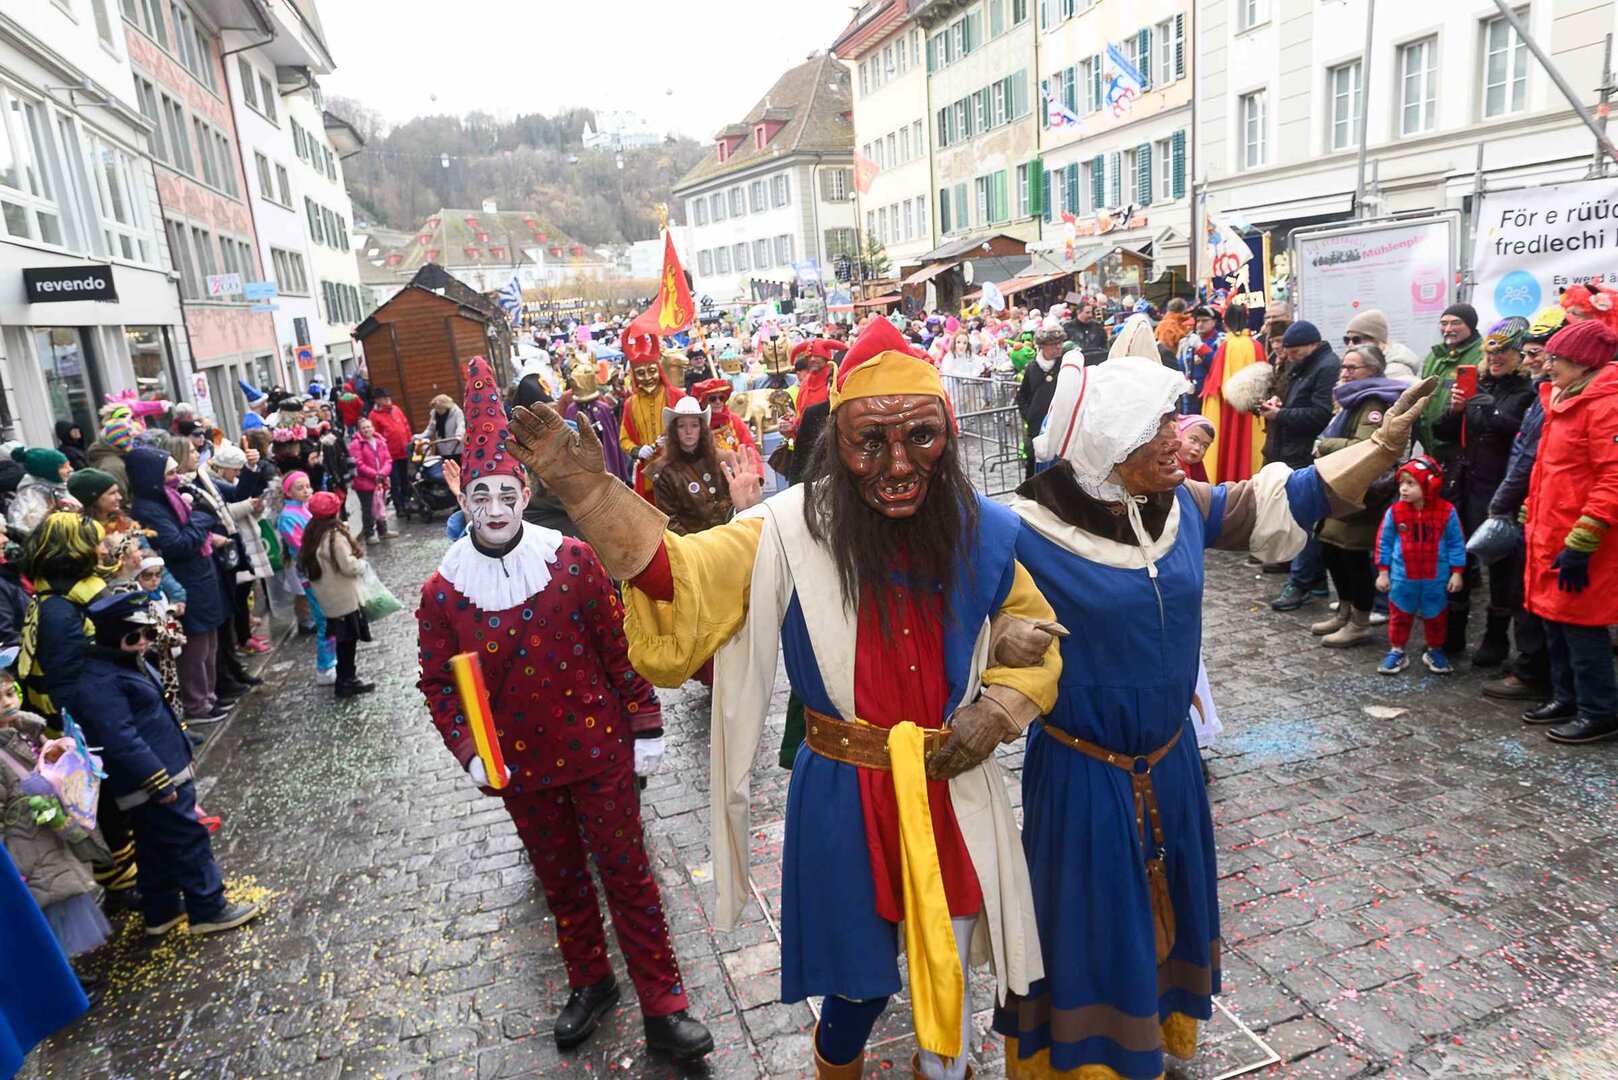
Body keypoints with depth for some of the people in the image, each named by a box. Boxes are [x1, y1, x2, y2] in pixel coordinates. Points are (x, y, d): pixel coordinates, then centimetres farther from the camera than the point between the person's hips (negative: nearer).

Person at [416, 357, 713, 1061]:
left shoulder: (573, 561, -12)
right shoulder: (442, 589, -7)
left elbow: (620, 647, -6)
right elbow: (437, 681, 2)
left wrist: (645, 729, -4)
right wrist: (468, 752, -10)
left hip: (601, 749, -2)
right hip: (521, 765, 2)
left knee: (628, 875, 7)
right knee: (560, 878, 20)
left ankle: (664, 1008, 22)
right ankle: (590, 983, 43)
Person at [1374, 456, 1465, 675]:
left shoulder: (1447, 512, -10)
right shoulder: (1395, 512, -9)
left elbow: (1456, 544, -2)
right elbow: (1384, 542, -1)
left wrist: (1456, 573, -2)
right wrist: (1383, 573, 0)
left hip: (1436, 578, 0)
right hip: (1403, 577, 0)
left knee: (1436, 617, 14)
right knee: (1399, 615, 10)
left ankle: (1435, 651, 34)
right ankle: (1396, 652, 24)